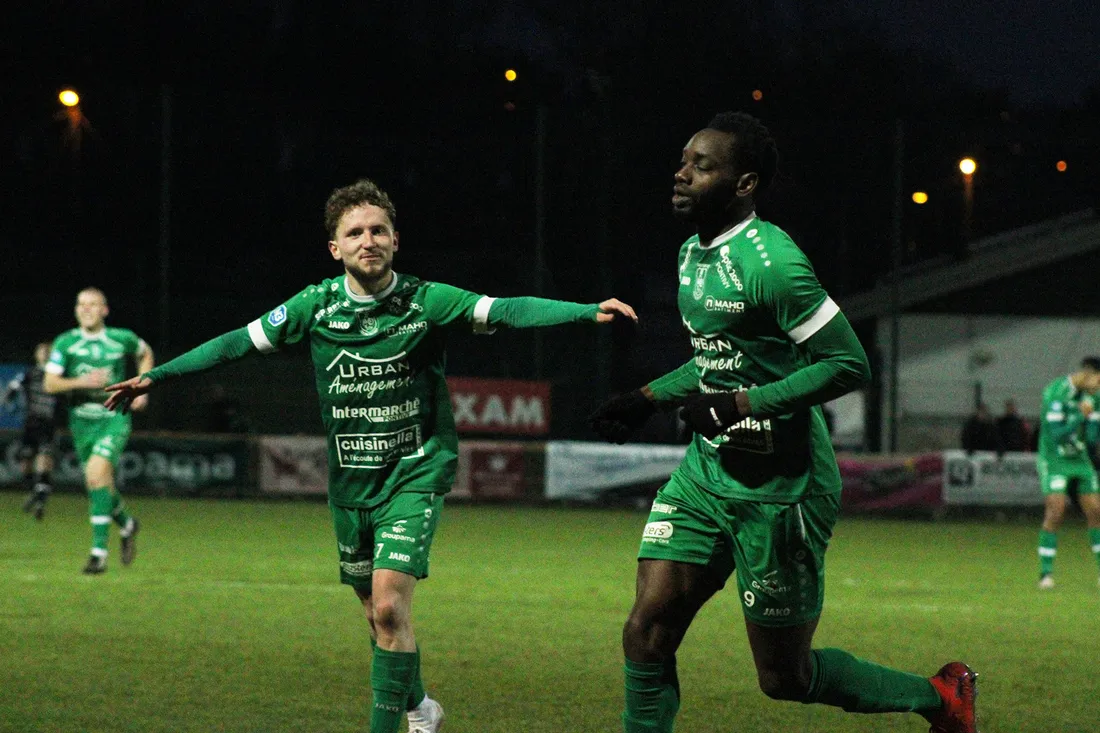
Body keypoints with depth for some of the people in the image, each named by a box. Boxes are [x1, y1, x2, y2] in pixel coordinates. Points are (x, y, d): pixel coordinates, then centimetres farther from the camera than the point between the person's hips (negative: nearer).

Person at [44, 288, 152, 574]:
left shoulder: (123, 339, -3)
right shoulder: (65, 343, -3)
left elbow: (145, 354, 19)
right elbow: (50, 383, -8)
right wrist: (81, 381, -23)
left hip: (115, 417, -3)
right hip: (82, 420, 3)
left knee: (96, 472, -24)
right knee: (101, 486, 11)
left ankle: (99, 550, -22)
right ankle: (126, 525, 44)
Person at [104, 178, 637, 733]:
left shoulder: (426, 301, -11)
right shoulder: (317, 306, -3)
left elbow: (507, 311, -21)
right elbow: (238, 343, 3)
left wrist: (590, 311, -34)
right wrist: (155, 376, 1)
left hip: (415, 476, -4)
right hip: (350, 481, 4)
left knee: (389, 605, -19)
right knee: (378, 614, 14)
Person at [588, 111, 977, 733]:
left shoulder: (769, 263, -20)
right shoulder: (694, 253, 10)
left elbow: (850, 365, -22)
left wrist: (744, 404, -25)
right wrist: (648, 400, 15)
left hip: (777, 488, -8)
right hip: (707, 472, 8)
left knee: (783, 676, 2)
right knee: (647, 633, -2)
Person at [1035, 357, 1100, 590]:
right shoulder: (1056, 393, -19)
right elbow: (1056, 434, -23)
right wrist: (1081, 415, -24)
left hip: (1080, 460, 6)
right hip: (1054, 460, -6)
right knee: (1055, 512, -17)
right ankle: (1046, 573, -11)